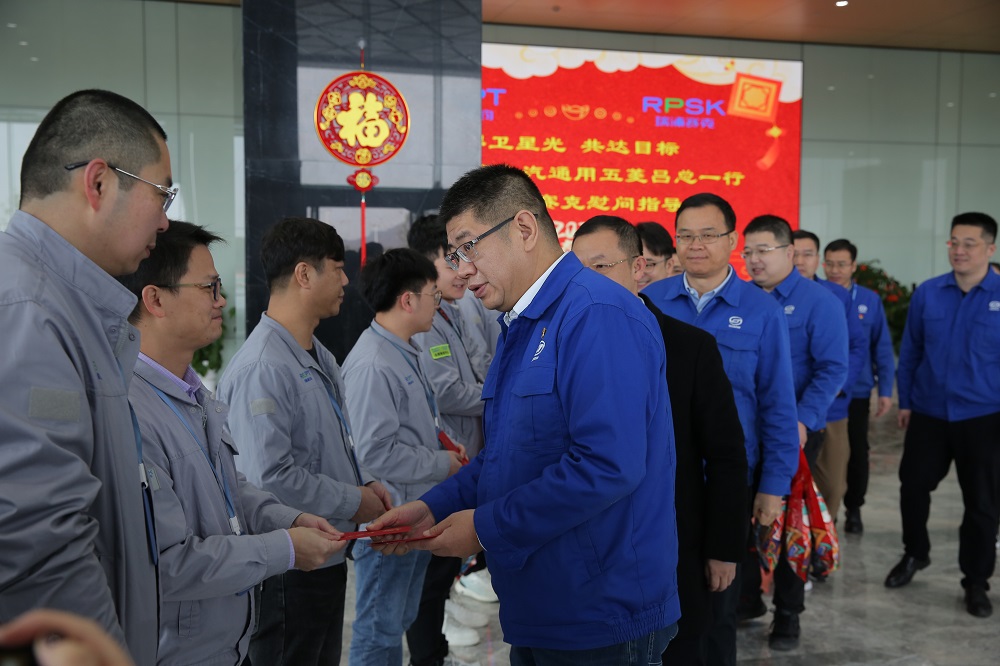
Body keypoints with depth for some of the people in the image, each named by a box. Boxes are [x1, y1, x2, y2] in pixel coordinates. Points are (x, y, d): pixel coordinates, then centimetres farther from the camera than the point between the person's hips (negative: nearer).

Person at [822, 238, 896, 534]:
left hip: (857, 393, 1)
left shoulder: (869, 300, -2)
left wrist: (885, 390, -3)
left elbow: (882, 348, 0)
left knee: (857, 453, 11)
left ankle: (853, 509, 29)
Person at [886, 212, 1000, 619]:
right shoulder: (926, 293, -1)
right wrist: (904, 401, 6)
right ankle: (915, 554, 36)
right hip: (928, 414, 2)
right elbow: (909, 352, 6)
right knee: (913, 486, 11)